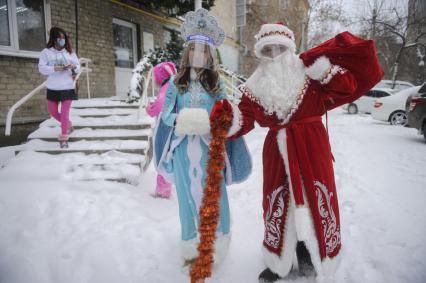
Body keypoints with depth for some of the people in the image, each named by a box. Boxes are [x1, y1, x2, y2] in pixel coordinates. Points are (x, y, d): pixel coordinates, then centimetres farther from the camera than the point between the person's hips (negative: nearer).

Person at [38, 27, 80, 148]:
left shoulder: (70, 52, 5)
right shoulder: (46, 52, 0)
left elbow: (78, 66, 8)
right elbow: (42, 68, -8)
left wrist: (74, 67, -15)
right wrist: (55, 68, -23)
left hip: (68, 87, -1)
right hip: (53, 87, 2)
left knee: (65, 112, -4)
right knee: (52, 111, 13)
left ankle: (63, 138, 5)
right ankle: (68, 125, 38)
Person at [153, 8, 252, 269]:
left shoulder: (217, 83, 5)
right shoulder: (176, 82, 5)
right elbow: (166, 114, 1)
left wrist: (211, 123, -18)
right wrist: (181, 119, -19)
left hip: (210, 148, 0)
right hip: (183, 148, 1)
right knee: (188, 196, 10)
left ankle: (214, 246, 25)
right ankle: (191, 247, 29)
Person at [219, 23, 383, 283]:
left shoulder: (310, 75, -2)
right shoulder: (257, 87, 1)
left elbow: (348, 87, -10)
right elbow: (243, 119, -7)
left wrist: (322, 67, -19)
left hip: (312, 152, -1)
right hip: (277, 154, 2)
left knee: (314, 202, 7)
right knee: (277, 205, 10)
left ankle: (310, 257, 32)